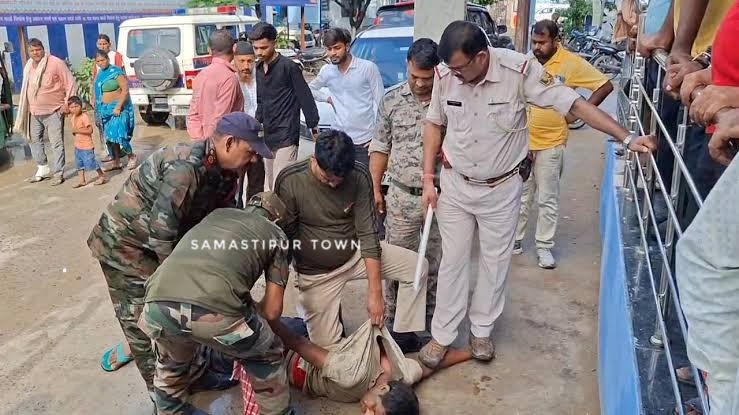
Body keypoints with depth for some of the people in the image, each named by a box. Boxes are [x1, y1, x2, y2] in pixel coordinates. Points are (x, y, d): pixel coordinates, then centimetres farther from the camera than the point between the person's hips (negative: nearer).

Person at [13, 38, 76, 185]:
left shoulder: (56, 63, -11)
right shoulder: (28, 67, 9)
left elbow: (70, 84, -10)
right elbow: (27, 89, 17)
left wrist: (67, 103, -13)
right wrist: (27, 108, 15)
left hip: (53, 111, -7)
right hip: (34, 112, 7)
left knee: (57, 143, -5)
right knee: (35, 140, 14)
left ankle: (58, 173, 0)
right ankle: (43, 168, 28)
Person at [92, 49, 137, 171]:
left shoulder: (115, 72, -11)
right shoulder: (99, 74, 13)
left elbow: (125, 90, -17)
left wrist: (118, 107, -22)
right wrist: (96, 105, 16)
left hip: (118, 108, -8)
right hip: (105, 110, 8)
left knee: (118, 135, -14)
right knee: (109, 137, 8)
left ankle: (132, 157, 5)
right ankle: (116, 162, 16)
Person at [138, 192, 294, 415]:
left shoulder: (217, 213, 34)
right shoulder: (275, 234, 24)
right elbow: (272, 311, 20)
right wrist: (251, 313, 43)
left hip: (158, 305, 4)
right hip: (215, 308, -4)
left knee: (172, 365, 38)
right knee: (266, 358, 27)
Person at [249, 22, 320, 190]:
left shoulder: (288, 66, -11)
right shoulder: (259, 69, 11)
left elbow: (305, 97, -9)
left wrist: (314, 127, -9)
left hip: (286, 136, -8)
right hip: (268, 135, 8)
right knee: (269, 184, 12)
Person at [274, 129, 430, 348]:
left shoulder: (360, 176, -18)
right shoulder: (289, 181, -23)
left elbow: (368, 233, -17)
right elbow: (284, 238, -13)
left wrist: (375, 292, -20)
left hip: (356, 254, 2)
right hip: (316, 272, -2)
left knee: (417, 266, -12)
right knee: (326, 344, -4)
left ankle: (403, 334, 5)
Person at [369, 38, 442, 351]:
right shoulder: (392, 100, 2)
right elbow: (380, 147, 7)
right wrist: (376, 188, 4)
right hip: (401, 197, 1)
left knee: (436, 266, 12)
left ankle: (433, 322, 30)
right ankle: (395, 323, 22)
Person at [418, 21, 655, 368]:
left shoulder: (520, 70, -23)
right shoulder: (445, 76, -13)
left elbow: (575, 105, -20)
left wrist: (627, 138, -25)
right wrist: (428, 178, -1)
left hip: (502, 188, -1)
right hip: (455, 184, 2)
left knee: (495, 261, 13)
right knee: (452, 261, 11)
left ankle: (481, 330, 33)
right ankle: (441, 336, 25)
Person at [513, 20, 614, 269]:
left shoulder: (571, 63, -9)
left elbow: (605, 86, -5)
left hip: (550, 143, -3)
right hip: (522, 140, 3)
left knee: (548, 200, 6)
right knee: (520, 195, 12)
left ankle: (544, 246, 18)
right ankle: (515, 239, 26)